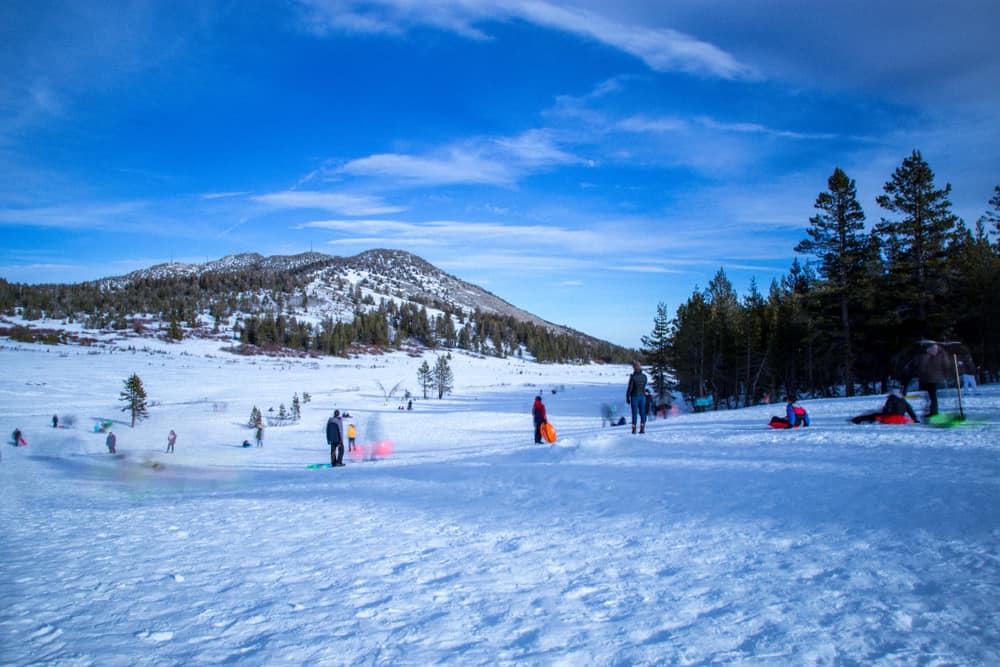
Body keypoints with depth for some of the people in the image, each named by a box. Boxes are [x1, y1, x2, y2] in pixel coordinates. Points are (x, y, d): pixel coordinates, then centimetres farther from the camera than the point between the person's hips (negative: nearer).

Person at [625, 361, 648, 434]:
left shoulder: (633, 376, -14)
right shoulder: (644, 376, -1)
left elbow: (629, 388, -13)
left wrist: (627, 397, -3)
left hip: (634, 397, -3)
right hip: (642, 396, 3)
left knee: (634, 413, 2)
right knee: (642, 413, 8)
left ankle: (634, 429, 3)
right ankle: (642, 429, 7)